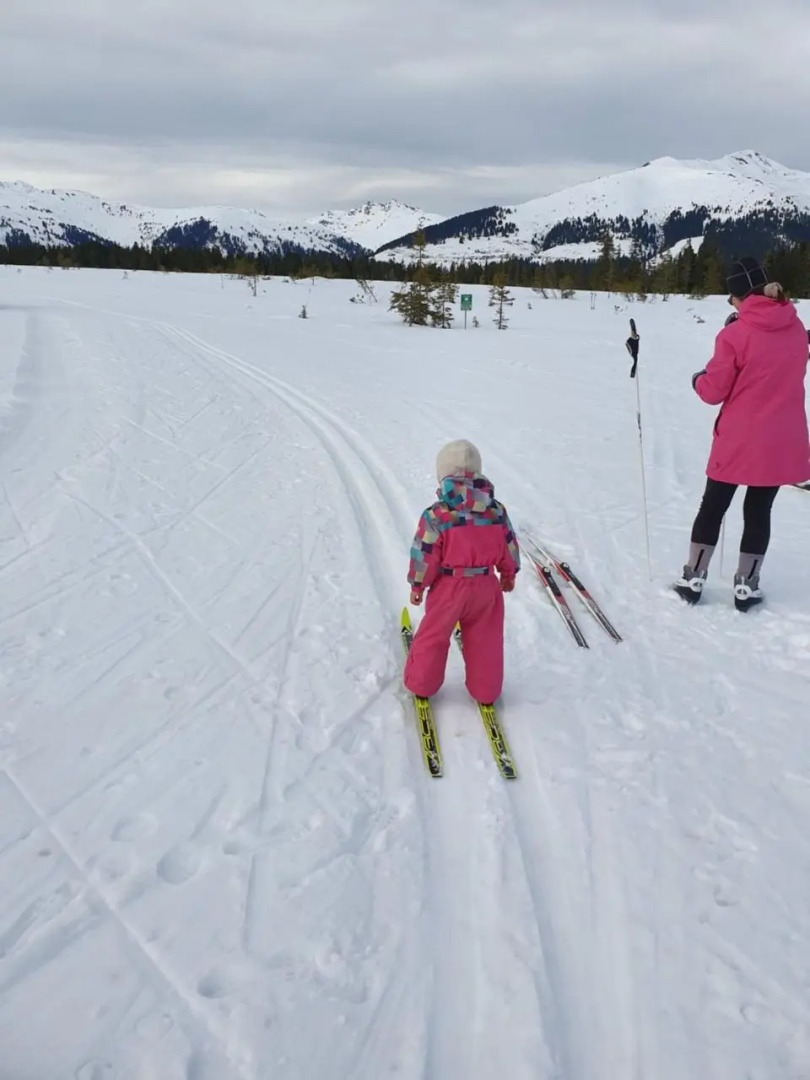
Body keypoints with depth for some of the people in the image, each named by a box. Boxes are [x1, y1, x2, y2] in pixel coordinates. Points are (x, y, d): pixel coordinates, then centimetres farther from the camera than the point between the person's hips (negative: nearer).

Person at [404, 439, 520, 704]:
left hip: (448, 586, -3)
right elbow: (510, 546, 6)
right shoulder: (497, 510, -4)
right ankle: (486, 692, 29)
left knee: (433, 636, 16)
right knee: (485, 640, 17)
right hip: (486, 585, 3)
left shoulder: (435, 516, -17)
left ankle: (421, 684, 30)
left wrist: (417, 585, 3)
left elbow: (424, 555, -12)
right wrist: (509, 575, 22)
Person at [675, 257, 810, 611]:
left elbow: (714, 391, -11)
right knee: (758, 511, 13)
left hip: (738, 440, -3)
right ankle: (746, 585, 18)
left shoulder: (735, 335, -15)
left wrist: (699, 380, 11)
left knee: (712, 507, 12)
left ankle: (693, 578, 18)